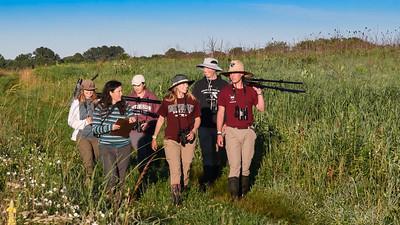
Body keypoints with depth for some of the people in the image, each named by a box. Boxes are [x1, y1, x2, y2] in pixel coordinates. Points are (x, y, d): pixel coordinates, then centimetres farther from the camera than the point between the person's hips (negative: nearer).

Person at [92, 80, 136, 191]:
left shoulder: (125, 106, 7)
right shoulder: (100, 108, -2)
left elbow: (133, 126, 12)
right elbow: (95, 129, -5)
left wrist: (132, 121, -12)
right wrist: (111, 127, -19)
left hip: (124, 147, 3)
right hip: (107, 147, -3)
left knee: (121, 178, 9)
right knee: (111, 178, -9)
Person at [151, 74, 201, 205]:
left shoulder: (192, 101, 4)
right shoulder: (167, 101, 0)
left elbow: (197, 119, 13)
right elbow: (161, 119, 9)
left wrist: (193, 131, -5)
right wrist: (154, 137, 11)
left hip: (188, 140, 2)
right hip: (171, 139, -2)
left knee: (186, 168, 10)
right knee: (175, 169, -11)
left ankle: (184, 189, 27)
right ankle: (175, 194, -15)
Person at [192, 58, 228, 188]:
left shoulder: (224, 85, 2)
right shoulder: (198, 85, 6)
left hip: (219, 124, 0)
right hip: (204, 125, 0)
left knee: (216, 151, 10)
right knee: (207, 152, -5)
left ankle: (214, 175, 24)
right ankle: (208, 178, -2)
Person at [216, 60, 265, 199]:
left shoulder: (250, 91, 4)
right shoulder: (225, 92, -1)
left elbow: (261, 108, 10)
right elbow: (220, 113, 1)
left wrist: (259, 93, -4)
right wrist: (219, 133, -2)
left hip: (248, 131, 2)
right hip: (232, 132, -2)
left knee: (246, 165, 8)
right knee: (234, 165, -7)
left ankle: (243, 192, 21)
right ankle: (234, 195, -4)